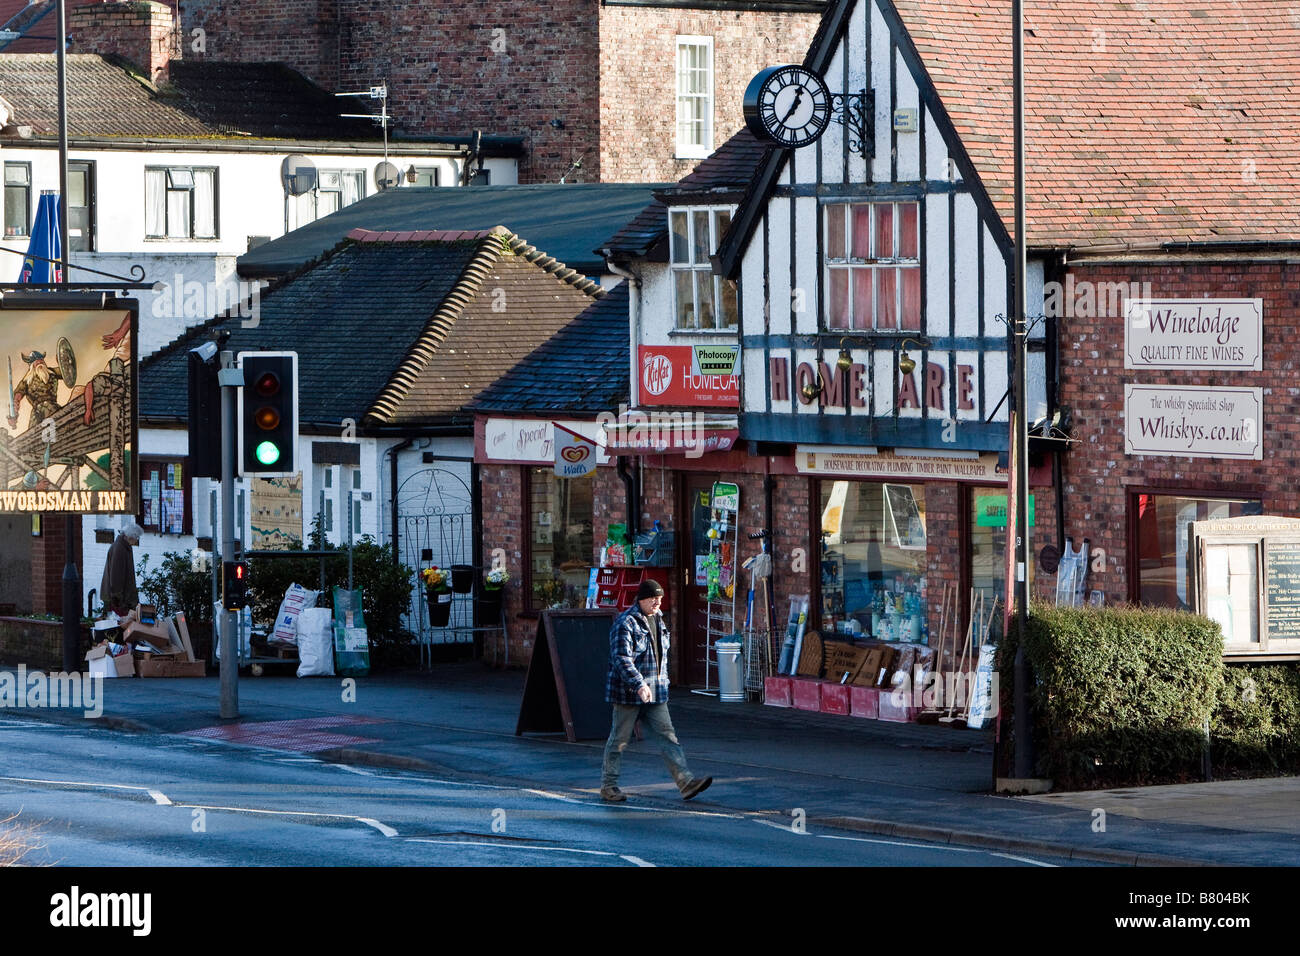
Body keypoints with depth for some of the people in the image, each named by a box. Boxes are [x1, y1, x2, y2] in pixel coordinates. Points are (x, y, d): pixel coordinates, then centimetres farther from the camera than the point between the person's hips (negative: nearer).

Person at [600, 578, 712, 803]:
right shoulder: (625, 623, -14)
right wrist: (639, 685, -31)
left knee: (668, 735, -1)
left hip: (655, 692, 7)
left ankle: (685, 782, -8)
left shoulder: (657, 620, 13)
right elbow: (621, 659, -22)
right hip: (628, 692, -7)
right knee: (619, 739, 2)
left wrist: (662, 682, 24)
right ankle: (608, 786, 13)